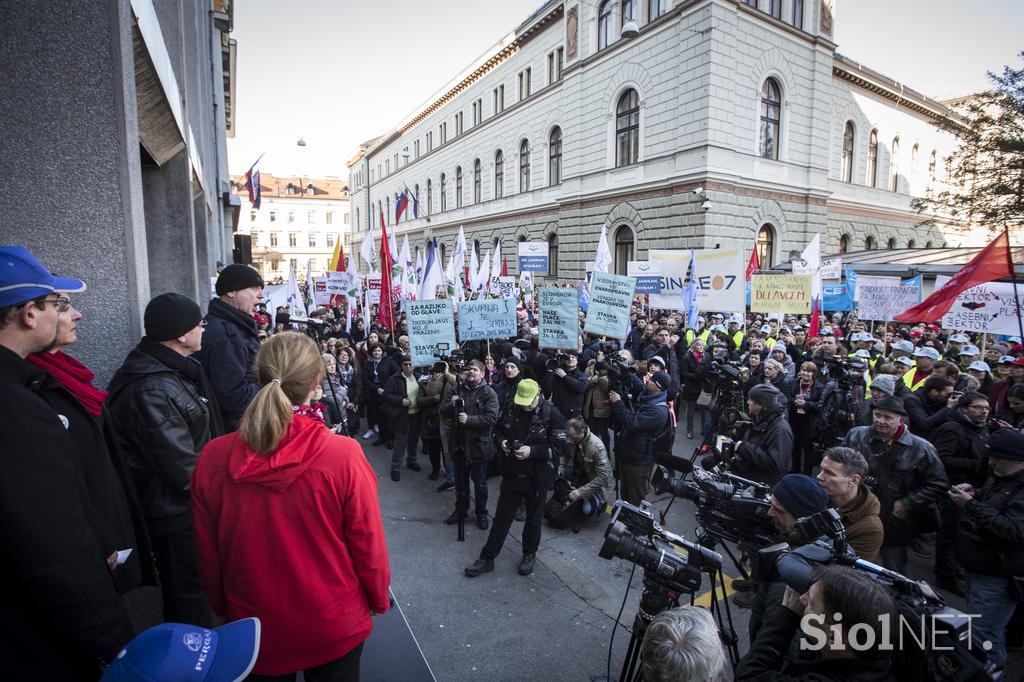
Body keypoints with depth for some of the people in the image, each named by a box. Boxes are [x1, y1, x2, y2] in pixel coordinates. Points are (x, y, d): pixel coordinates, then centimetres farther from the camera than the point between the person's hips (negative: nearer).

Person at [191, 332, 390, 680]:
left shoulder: (212, 458, -17)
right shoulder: (344, 456, -26)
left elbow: (208, 555, -4)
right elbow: (369, 547, -15)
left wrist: (223, 606, 15)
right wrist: (379, 600, 5)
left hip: (253, 628, 2)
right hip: (334, 628, -2)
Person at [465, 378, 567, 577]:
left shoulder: (551, 414, -16)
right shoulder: (511, 409, -4)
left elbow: (559, 447, -17)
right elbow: (498, 431, 11)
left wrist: (532, 451, -27)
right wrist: (502, 442, -11)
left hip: (537, 478, -3)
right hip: (511, 473, 3)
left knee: (533, 518, 17)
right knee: (502, 517, 11)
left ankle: (530, 554, 39)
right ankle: (487, 559, 23)